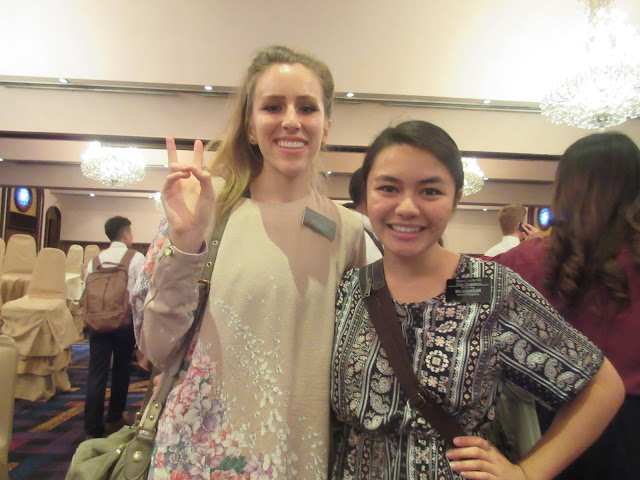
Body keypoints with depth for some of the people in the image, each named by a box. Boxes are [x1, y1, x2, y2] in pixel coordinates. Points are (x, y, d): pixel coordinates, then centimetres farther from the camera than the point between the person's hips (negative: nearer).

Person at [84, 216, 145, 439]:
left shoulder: (96, 259, 6)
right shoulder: (136, 258, -6)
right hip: (125, 321, -2)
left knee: (96, 373, 5)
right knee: (121, 370, 15)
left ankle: (93, 427, 5)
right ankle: (114, 419, 29)